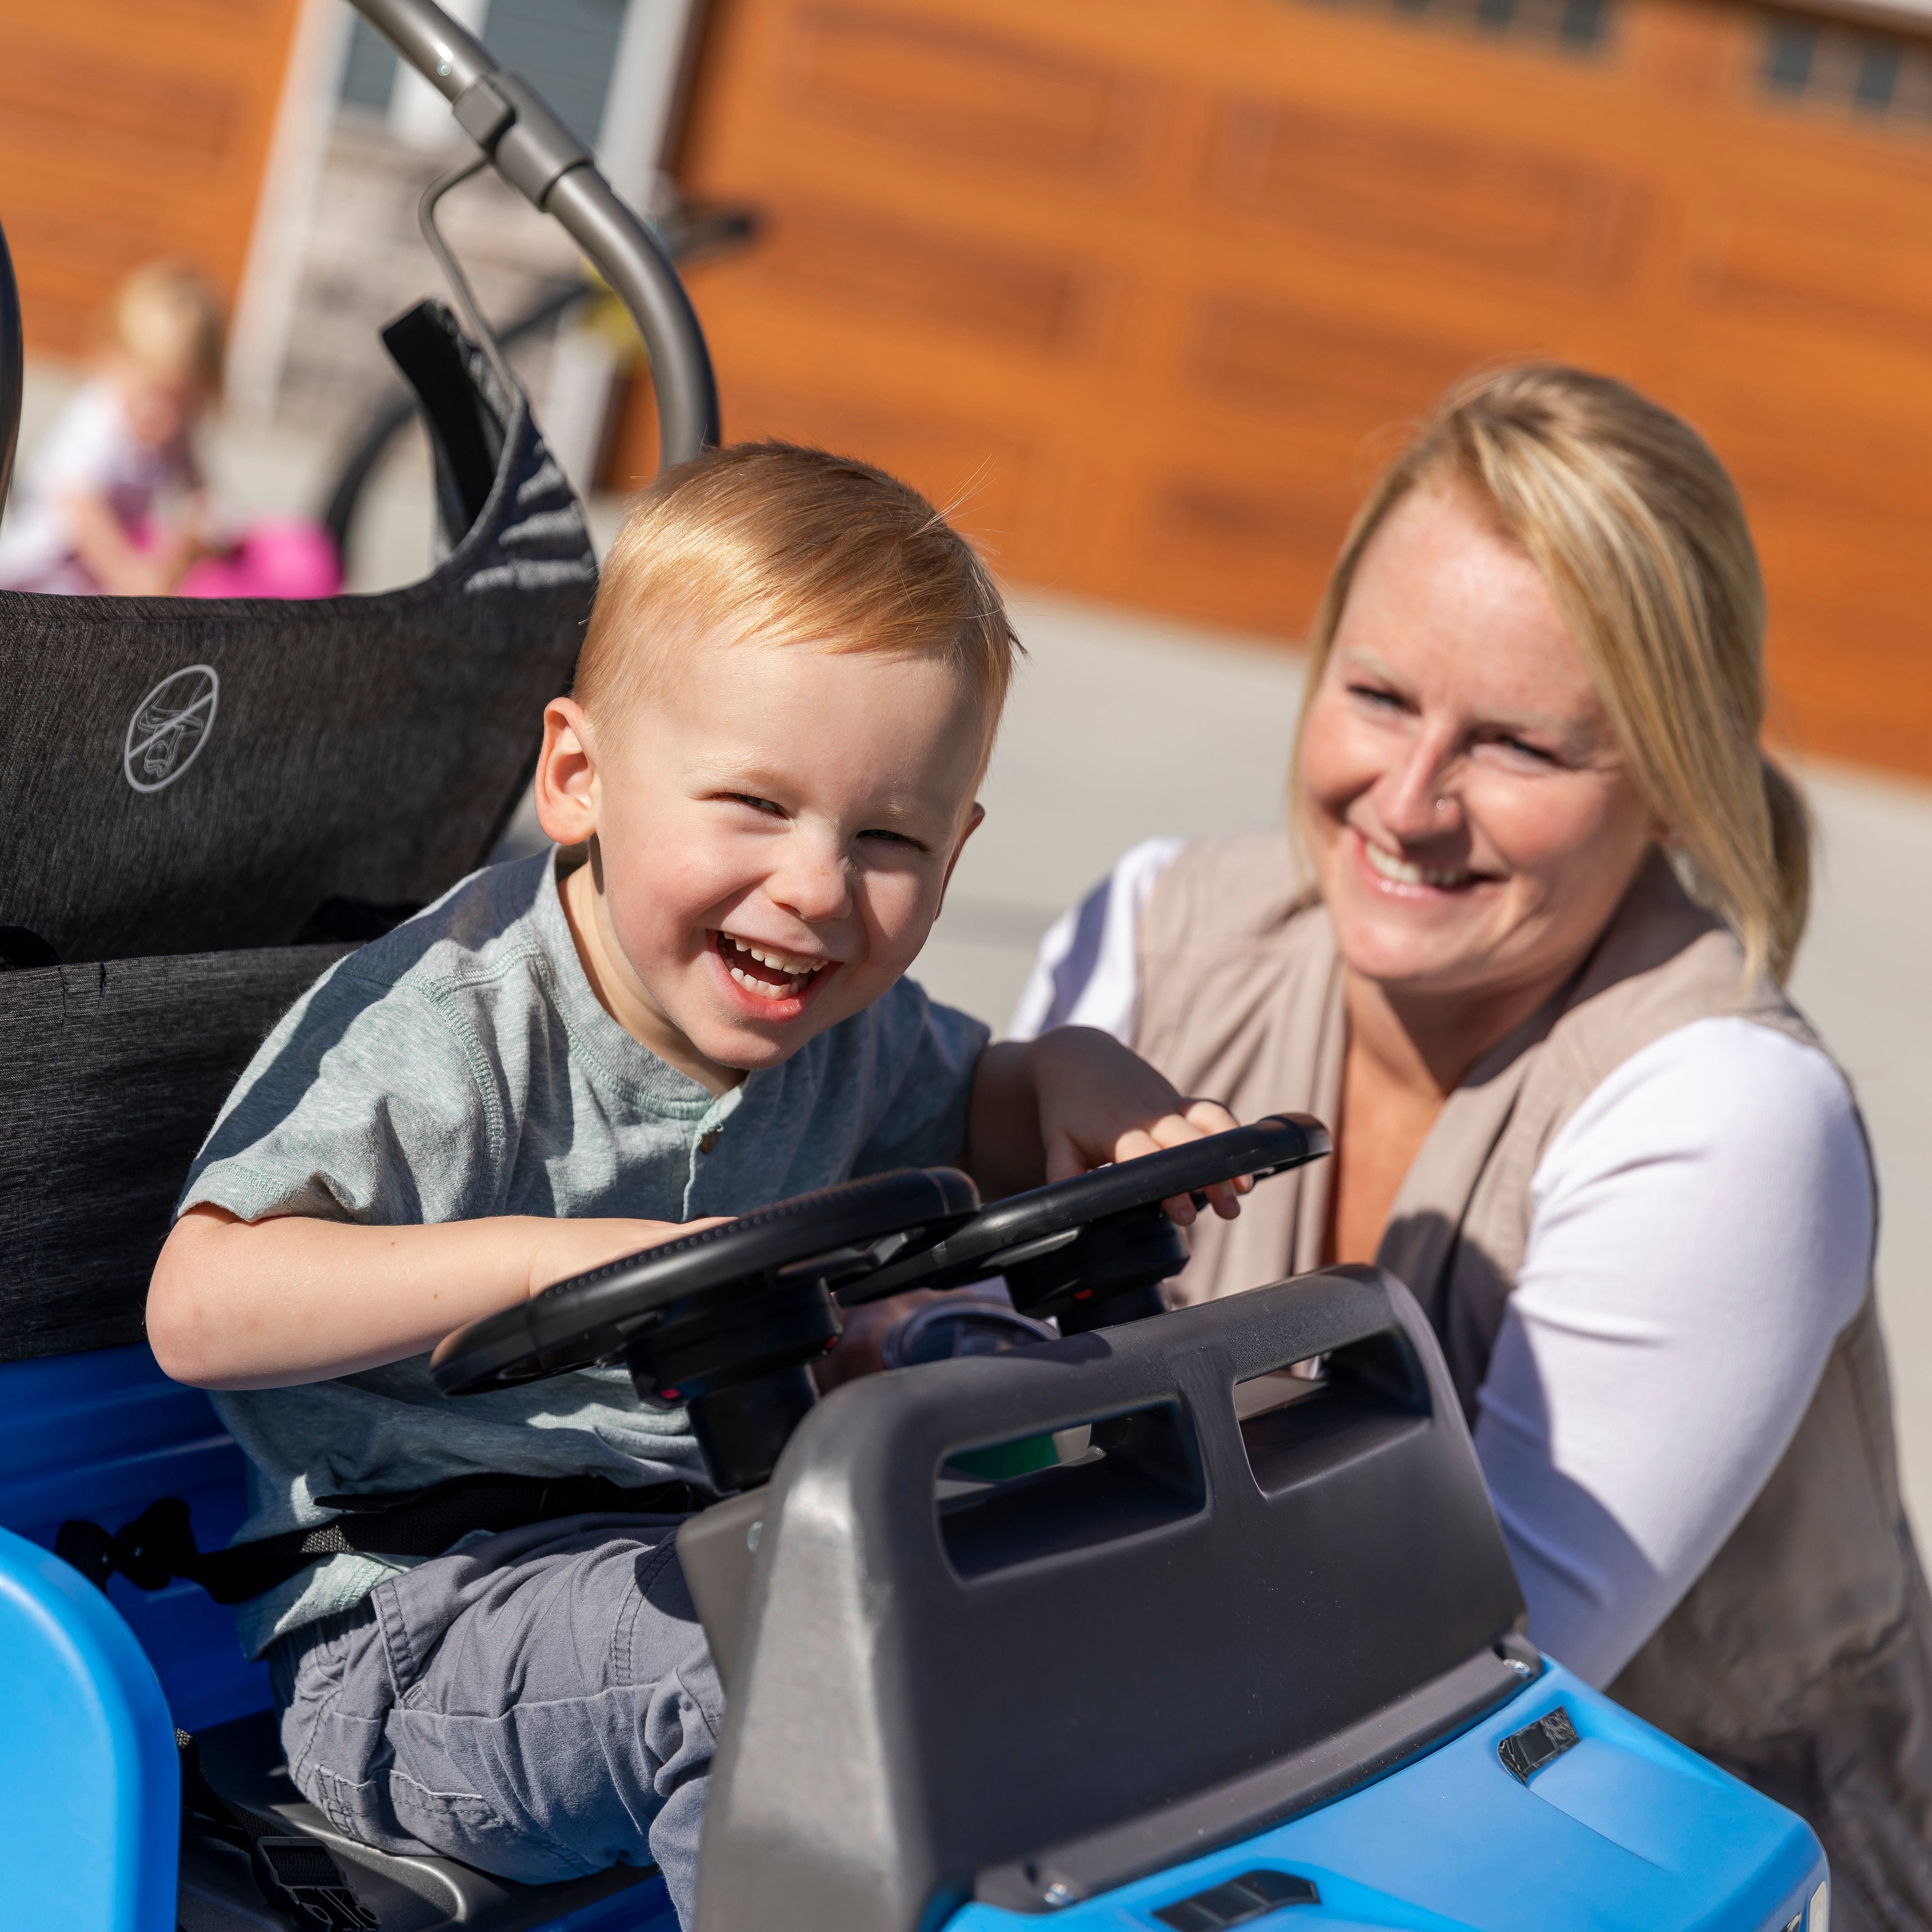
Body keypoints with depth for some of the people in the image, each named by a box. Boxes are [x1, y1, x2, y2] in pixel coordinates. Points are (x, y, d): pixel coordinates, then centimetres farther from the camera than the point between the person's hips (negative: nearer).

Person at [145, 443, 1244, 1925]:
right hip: (417, 1625, -7)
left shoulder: (845, 1022, 3)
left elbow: (966, 1109, 26)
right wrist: (542, 1259, -35)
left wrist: (1074, 1079, 1)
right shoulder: (449, 1025, -18)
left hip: (726, 1535, 7)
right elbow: (198, 1307, -24)